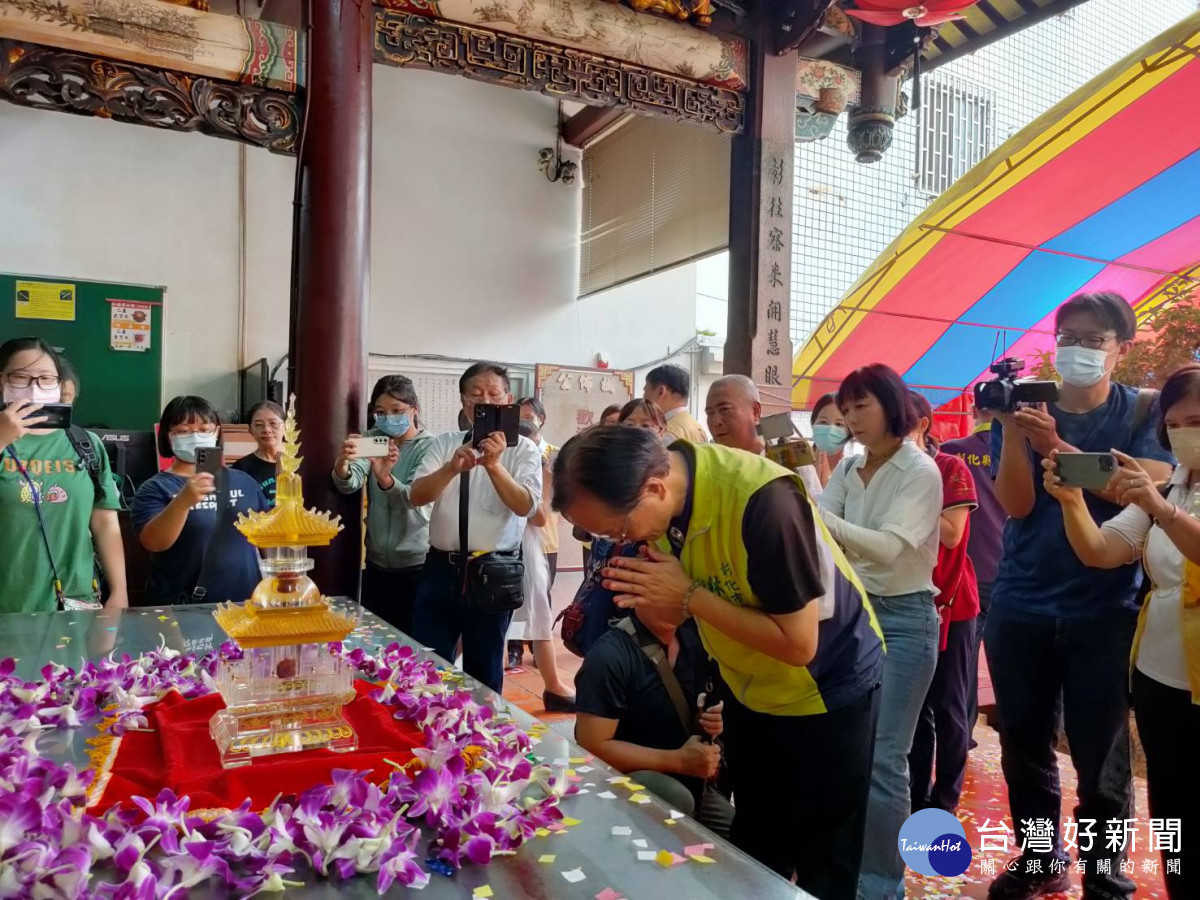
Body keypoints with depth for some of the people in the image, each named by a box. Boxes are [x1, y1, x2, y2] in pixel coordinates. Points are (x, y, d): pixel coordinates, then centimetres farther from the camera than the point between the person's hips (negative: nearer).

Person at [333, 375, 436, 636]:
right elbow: (351, 482, -15)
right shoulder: (373, 440, 3)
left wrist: (385, 478, -45)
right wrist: (342, 466, -38)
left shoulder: (429, 447, -8)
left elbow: (416, 497, -25)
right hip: (376, 563, 4)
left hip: (416, 565, -4)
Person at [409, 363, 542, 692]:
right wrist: (452, 468, -23)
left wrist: (493, 465, -29)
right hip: (441, 568, 3)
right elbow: (416, 496, -5)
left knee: (484, 670, 12)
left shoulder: (524, 449, -1)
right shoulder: (444, 443, 7)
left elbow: (525, 506, -15)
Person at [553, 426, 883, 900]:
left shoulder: (762, 501, -36)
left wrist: (690, 596, -30)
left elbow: (798, 644, -30)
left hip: (827, 689, -6)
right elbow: (676, 610, -2)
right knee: (754, 853, 18)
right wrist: (646, 597, -23)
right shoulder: (660, 497, -14)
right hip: (750, 688, 6)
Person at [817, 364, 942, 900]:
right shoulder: (849, 469, 7)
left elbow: (888, 548, -26)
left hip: (904, 619, -6)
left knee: (882, 758, -4)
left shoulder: (920, 471, -12)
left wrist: (817, 515, -38)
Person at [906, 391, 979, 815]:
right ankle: (918, 793, 23)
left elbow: (951, 533, -16)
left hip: (949, 603, -4)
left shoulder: (953, 469, -6)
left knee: (947, 706, 5)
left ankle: (945, 799, 19)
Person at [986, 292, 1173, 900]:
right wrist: (1011, 428, -20)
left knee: (1100, 754, 3)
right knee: (1025, 746, 10)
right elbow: (1016, 504, -7)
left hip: (1106, 611, -2)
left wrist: (1056, 446, -28)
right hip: (1020, 608, 2)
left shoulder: (1146, 411, 2)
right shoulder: (1024, 409, 4)